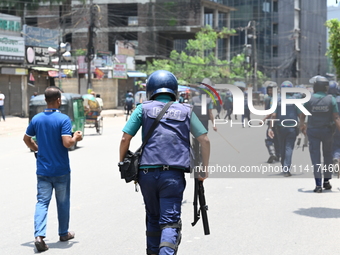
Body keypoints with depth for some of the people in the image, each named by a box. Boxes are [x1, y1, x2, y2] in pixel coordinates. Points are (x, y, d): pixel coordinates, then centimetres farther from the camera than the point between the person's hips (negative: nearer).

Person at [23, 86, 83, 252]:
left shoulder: (36, 119, 0)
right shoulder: (63, 119, -15)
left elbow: (27, 139, 11)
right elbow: (67, 143, -23)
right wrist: (76, 138, -3)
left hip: (43, 170, 3)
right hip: (61, 170, -3)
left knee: (42, 202, 3)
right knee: (63, 202, 13)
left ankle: (39, 235, -14)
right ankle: (64, 233, 27)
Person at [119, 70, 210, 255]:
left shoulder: (144, 109, 9)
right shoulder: (185, 111, 12)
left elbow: (125, 138, 2)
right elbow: (204, 140, 8)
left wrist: (122, 163, 15)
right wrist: (204, 169, 15)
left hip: (147, 172, 1)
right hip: (174, 174, -1)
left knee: (153, 218, 20)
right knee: (170, 221, -4)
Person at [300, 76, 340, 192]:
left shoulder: (309, 99, -7)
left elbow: (302, 115, 5)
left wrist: (302, 125, 25)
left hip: (312, 131, -1)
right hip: (327, 131, 1)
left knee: (315, 158, 0)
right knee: (327, 156, 18)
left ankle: (318, 184, -8)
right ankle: (326, 181, 22)